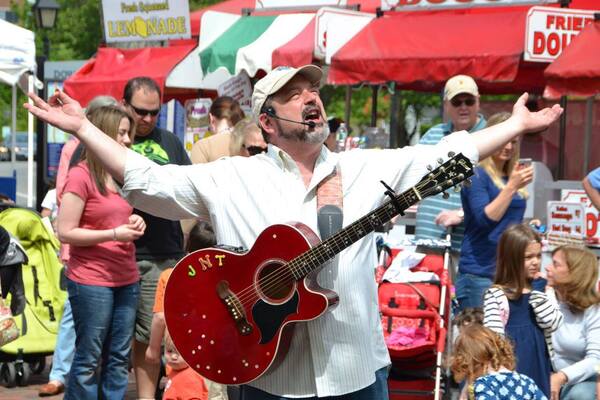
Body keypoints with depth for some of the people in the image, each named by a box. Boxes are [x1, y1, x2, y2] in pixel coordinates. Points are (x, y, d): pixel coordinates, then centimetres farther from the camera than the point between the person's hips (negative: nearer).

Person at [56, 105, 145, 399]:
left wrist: (134, 223, 6)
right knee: (89, 359, -1)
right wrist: (114, 234, -18)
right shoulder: (80, 176, -11)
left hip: (126, 279, 7)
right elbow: (65, 233, -13)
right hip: (91, 281, -7)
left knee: (119, 358, 8)